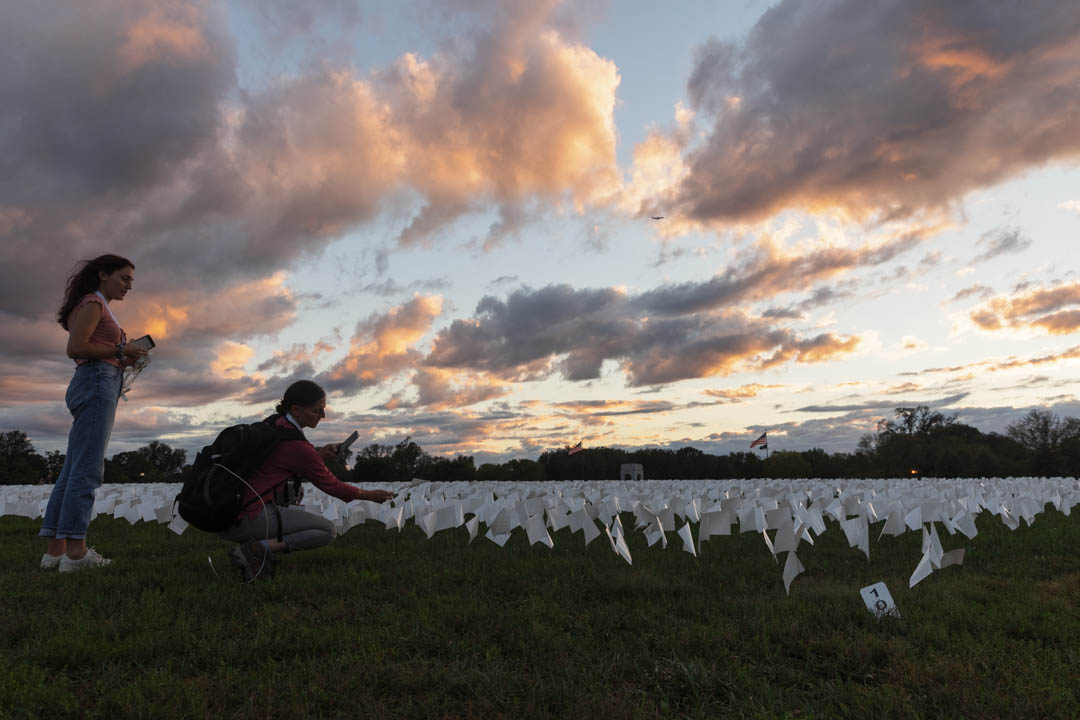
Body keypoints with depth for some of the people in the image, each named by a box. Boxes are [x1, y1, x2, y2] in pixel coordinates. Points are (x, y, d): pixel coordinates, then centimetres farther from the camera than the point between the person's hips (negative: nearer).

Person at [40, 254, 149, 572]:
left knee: (73, 470, 5)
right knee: (87, 470, -13)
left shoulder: (101, 307, 26)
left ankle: (55, 549, 6)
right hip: (96, 382, -10)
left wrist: (124, 360, 9)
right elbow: (75, 348, -13)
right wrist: (120, 350, -8)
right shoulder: (93, 302, -2)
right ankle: (75, 551, -14)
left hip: (94, 385, 10)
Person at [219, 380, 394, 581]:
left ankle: (254, 541, 12)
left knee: (289, 492, 31)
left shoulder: (273, 423, 9)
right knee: (328, 531, -5)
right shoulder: (296, 445, -16)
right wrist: (370, 495, 10)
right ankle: (255, 550, -13)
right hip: (245, 519, -9)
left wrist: (319, 455, 8)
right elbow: (330, 485, -4)